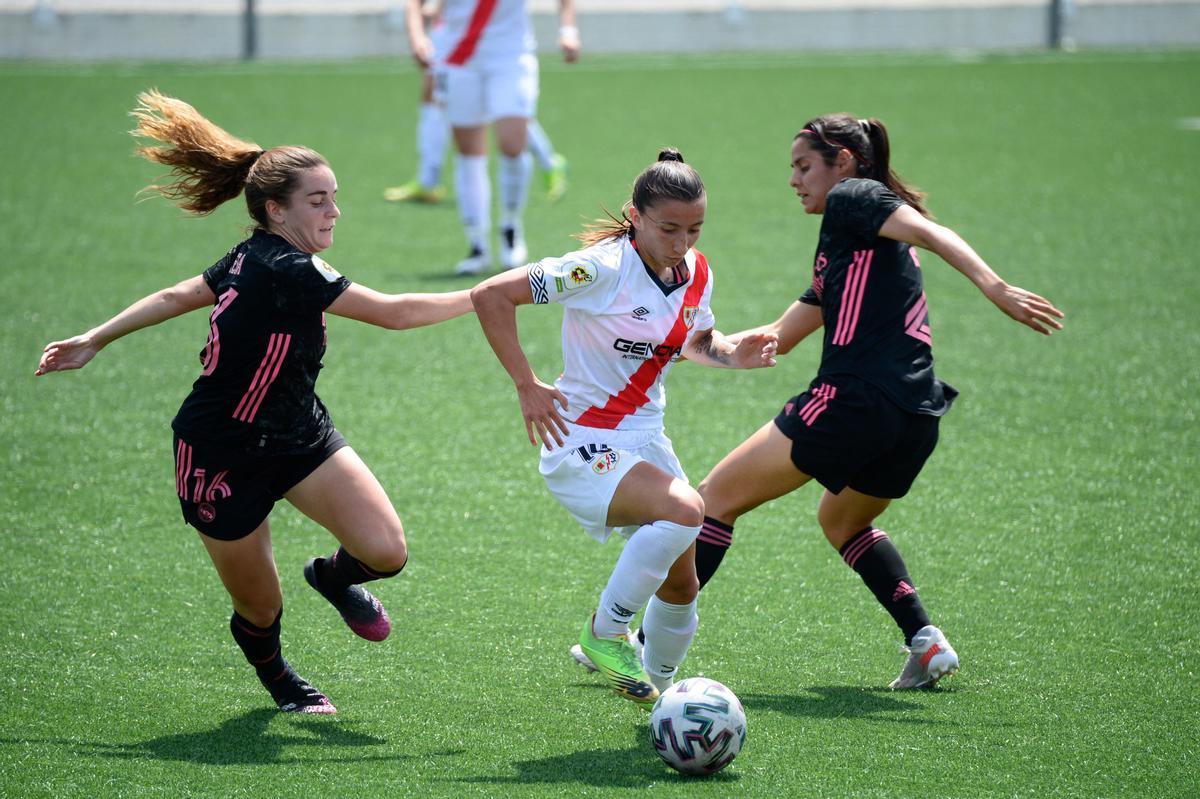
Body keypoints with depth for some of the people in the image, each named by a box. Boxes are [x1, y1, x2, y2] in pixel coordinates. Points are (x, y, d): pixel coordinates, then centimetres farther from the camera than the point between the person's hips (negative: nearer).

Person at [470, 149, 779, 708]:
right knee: (684, 511, -31)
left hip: (645, 441, 8)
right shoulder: (602, 268, -19)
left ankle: (658, 687, 34)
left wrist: (736, 354, 1)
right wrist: (526, 385, -18)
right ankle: (605, 633, -14)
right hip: (582, 446, -8)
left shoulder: (695, 274, 2)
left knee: (680, 585, 8)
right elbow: (490, 295, -18)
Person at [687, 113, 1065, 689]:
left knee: (717, 497, 1)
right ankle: (925, 642, 17)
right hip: (915, 417, 9)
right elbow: (778, 337, 35)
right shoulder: (844, 253, 28)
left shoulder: (853, 198, 2)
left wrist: (995, 287, -31)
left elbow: (930, 233, -16)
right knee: (842, 520, 33)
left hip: (855, 398, -9)